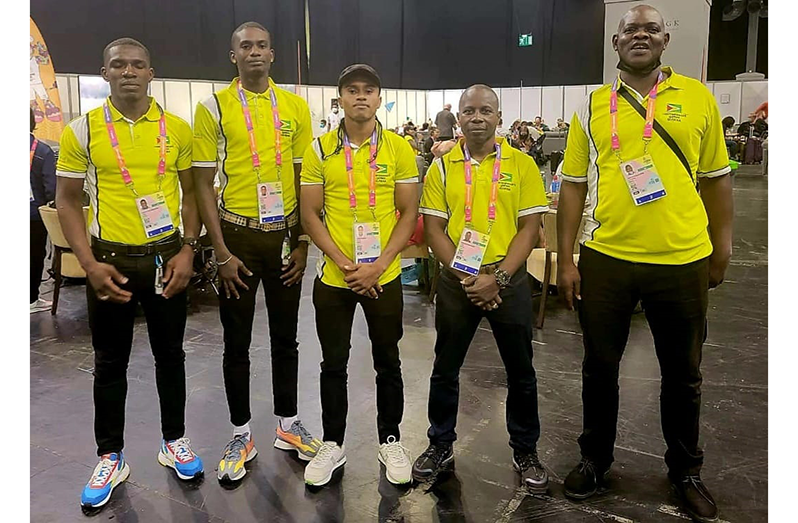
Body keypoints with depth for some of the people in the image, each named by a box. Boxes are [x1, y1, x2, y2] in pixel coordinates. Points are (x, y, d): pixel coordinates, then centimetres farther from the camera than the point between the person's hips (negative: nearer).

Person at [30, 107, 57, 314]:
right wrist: (51, 206, 2)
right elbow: (51, 188, -17)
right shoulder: (43, 151, -15)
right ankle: (32, 299, 18)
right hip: (35, 214, -3)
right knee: (36, 256, 10)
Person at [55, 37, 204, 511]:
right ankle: (111, 457, 27)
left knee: (170, 354, 13)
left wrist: (188, 250, -6)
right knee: (110, 363, 10)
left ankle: (175, 441, 32)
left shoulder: (178, 129, 0)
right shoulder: (82, 130, -3)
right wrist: (90, 264, -10)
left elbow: (190, 192, 6)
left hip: (166, 257, 1)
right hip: (110, 260, -1)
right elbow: (68, 201, 0)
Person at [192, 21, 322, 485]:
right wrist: (221, 252, -9)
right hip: (238, 236, -2)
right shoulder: (214, 108, -2)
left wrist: (303, 242, 0)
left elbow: (305, 178, 6)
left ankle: (288, 423, 30)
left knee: (285, 336, 13)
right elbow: (204, 183, -4)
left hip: (285, 235, 2)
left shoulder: (296, 107, 5)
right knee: (237, 341, 8)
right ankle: (242, 434, 24)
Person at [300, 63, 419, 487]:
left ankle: (390, 441, 30)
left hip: (384, 276, 0)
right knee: (333, 363, 11)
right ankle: (333, 444, 29)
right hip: (333, 276, 1)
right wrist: (344, 262, -13)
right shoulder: (320, 150, 0)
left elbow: (408, 213, -2)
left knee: (387, 362, 12)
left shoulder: (399, 148, -2)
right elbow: (310, 216, -1)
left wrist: (378, 265, -13)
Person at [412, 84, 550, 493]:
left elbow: (530, 227, -5)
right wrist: (466, 279, -12)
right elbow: (433, 229, -2)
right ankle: (441, 445, 31)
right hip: (456, 280, 1)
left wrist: (497, 278, -15)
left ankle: (525, 451, 30)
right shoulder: (442, 167, 1)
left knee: (520, 371, 10)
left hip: (509, 280, 0)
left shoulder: (522, 164, -1)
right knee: (445, 368, 12)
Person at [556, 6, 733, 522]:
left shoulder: (698, 97, 4)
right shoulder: (592, 107, 3)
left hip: (683, 260, 1)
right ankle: (595, 459, 34)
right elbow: (574, 186, 2)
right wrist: (566, 260, -1)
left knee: (683, 373, 15)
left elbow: (716, 177, 8)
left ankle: (686, 469, 37)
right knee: (600, 367, 13)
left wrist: (722, 246, 7)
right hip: (605, 259, 0)